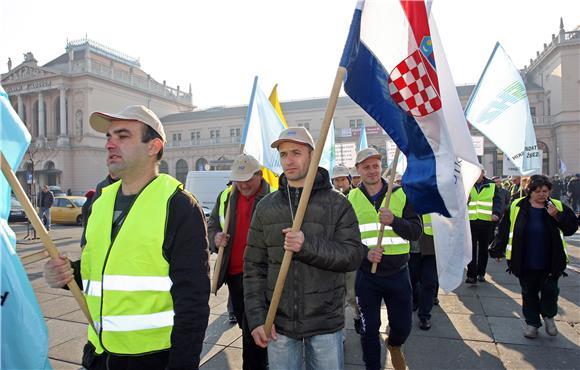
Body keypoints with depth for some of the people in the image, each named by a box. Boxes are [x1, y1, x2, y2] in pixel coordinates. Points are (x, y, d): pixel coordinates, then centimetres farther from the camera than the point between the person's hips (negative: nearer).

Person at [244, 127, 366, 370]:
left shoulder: (337, 204, -3)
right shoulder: (266, 207, 2)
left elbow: (354, 256, -10)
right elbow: (254, 266, 2)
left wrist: (308, 246, -24)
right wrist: (257, 317, -5)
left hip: (325, 323, -1)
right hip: (278, 323, 2)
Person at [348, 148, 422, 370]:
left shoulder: (401, 194, 0)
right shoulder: (351, 199, 0)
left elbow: (417, 231, -7)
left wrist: (394, 220, -25)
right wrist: (365, 252, -19)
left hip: (397, 273, 1)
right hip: (366, 274, 0)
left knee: (402, 326, 14)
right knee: (369, 329, 10)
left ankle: (394, 345, 49)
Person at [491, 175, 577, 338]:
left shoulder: (558, 206, -1)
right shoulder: (517, 207, -4)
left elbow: (572, 228, -4)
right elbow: (504, 230, 1)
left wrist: (557, 216, -19)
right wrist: (498, 250, 1)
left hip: (550, 263, 0)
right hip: (525, 263, 0)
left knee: (550, 291, 6)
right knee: (529, 293, 12)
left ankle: (548, 316, 36)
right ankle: (532, 322, 29)